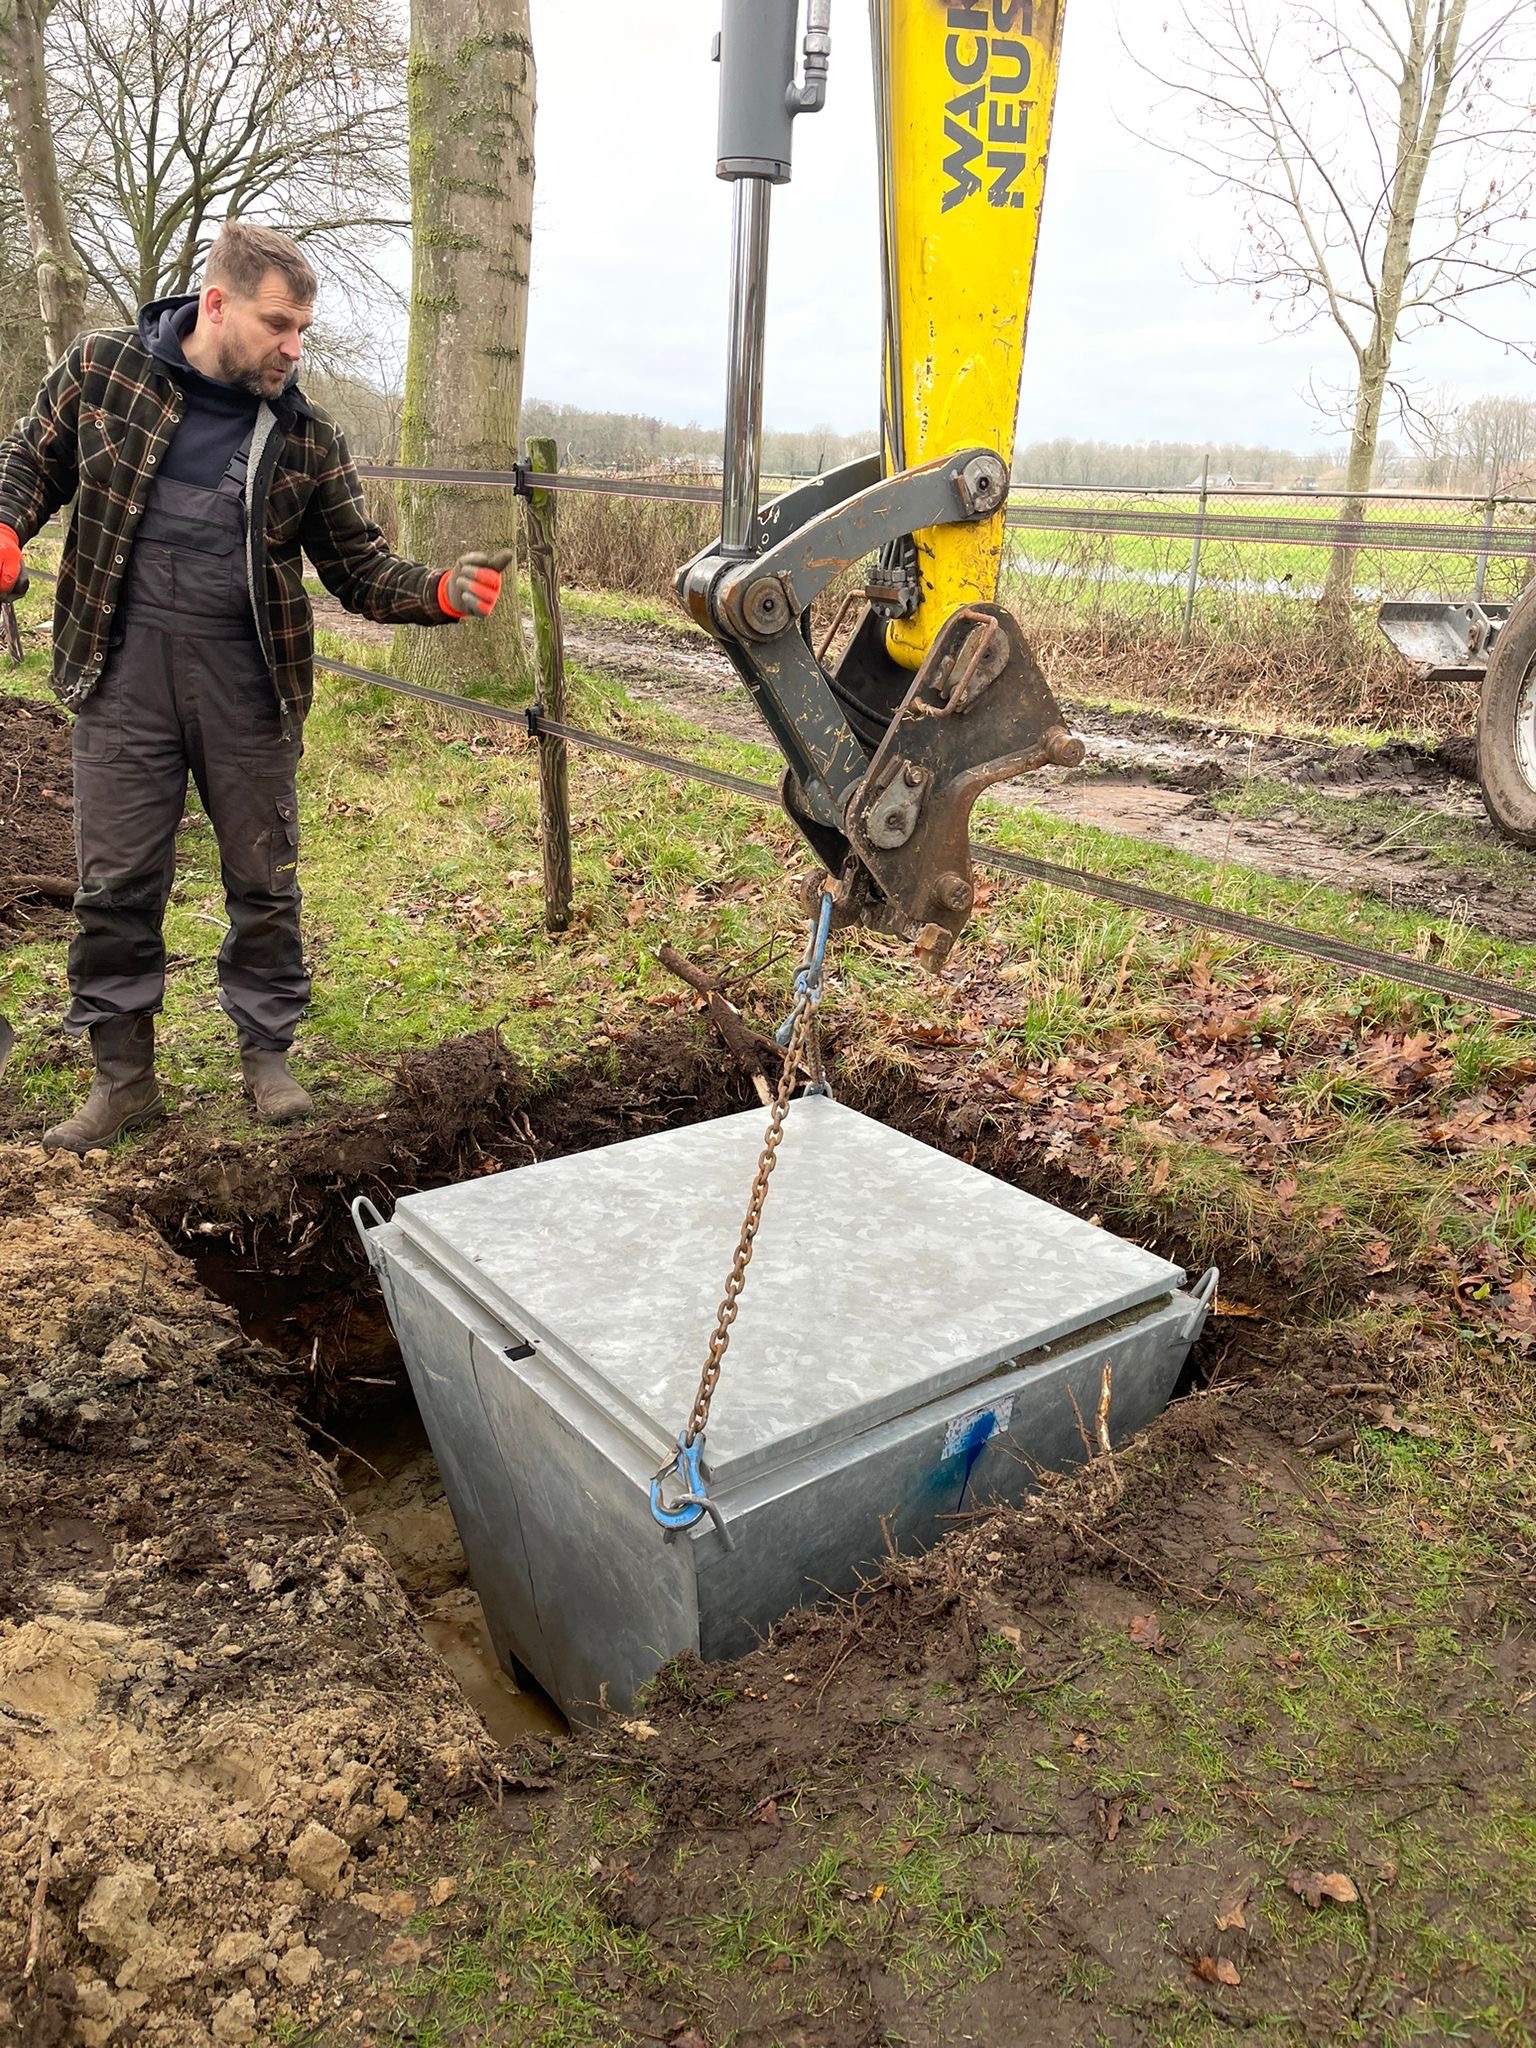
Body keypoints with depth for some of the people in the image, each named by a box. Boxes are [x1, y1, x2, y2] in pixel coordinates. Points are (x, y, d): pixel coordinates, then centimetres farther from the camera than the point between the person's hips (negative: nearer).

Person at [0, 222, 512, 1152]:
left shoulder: (309, 437, 2)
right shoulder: (104, 370, 2)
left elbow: (361, 568, 4)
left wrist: (440, 591, -15)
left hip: (248, 681, 1)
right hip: (123, 672, 0)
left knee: (265, 878, 8)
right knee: (117, 882, 4)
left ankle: (268, 1056, 26)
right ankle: (123, 1078, 18)